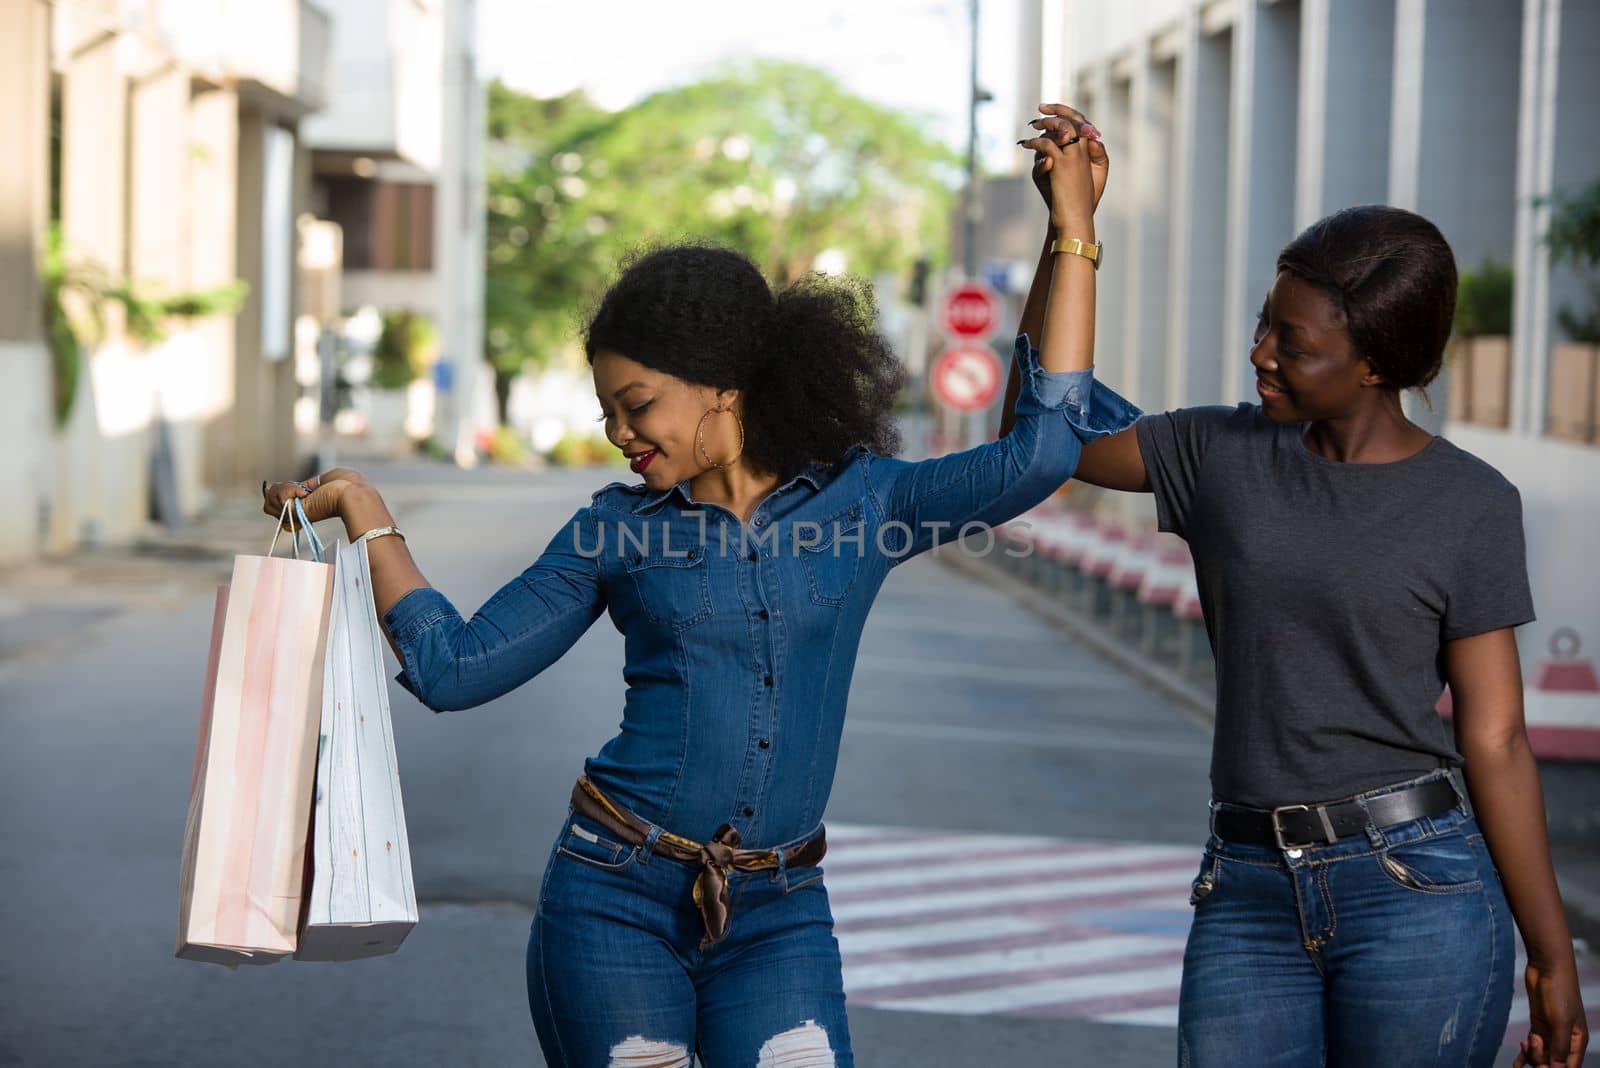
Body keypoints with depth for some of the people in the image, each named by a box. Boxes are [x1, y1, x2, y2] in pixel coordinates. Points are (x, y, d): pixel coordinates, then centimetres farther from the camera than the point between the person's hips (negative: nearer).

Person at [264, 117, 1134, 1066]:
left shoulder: (857, 499, 2)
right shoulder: (618, 528, 3)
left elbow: (1040, 452, -6)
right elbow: (454, 667, 7)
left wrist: (1075, 231, -6)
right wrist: (363, 507, 5)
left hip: (776, 918, 0)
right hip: (615, 901, 0)